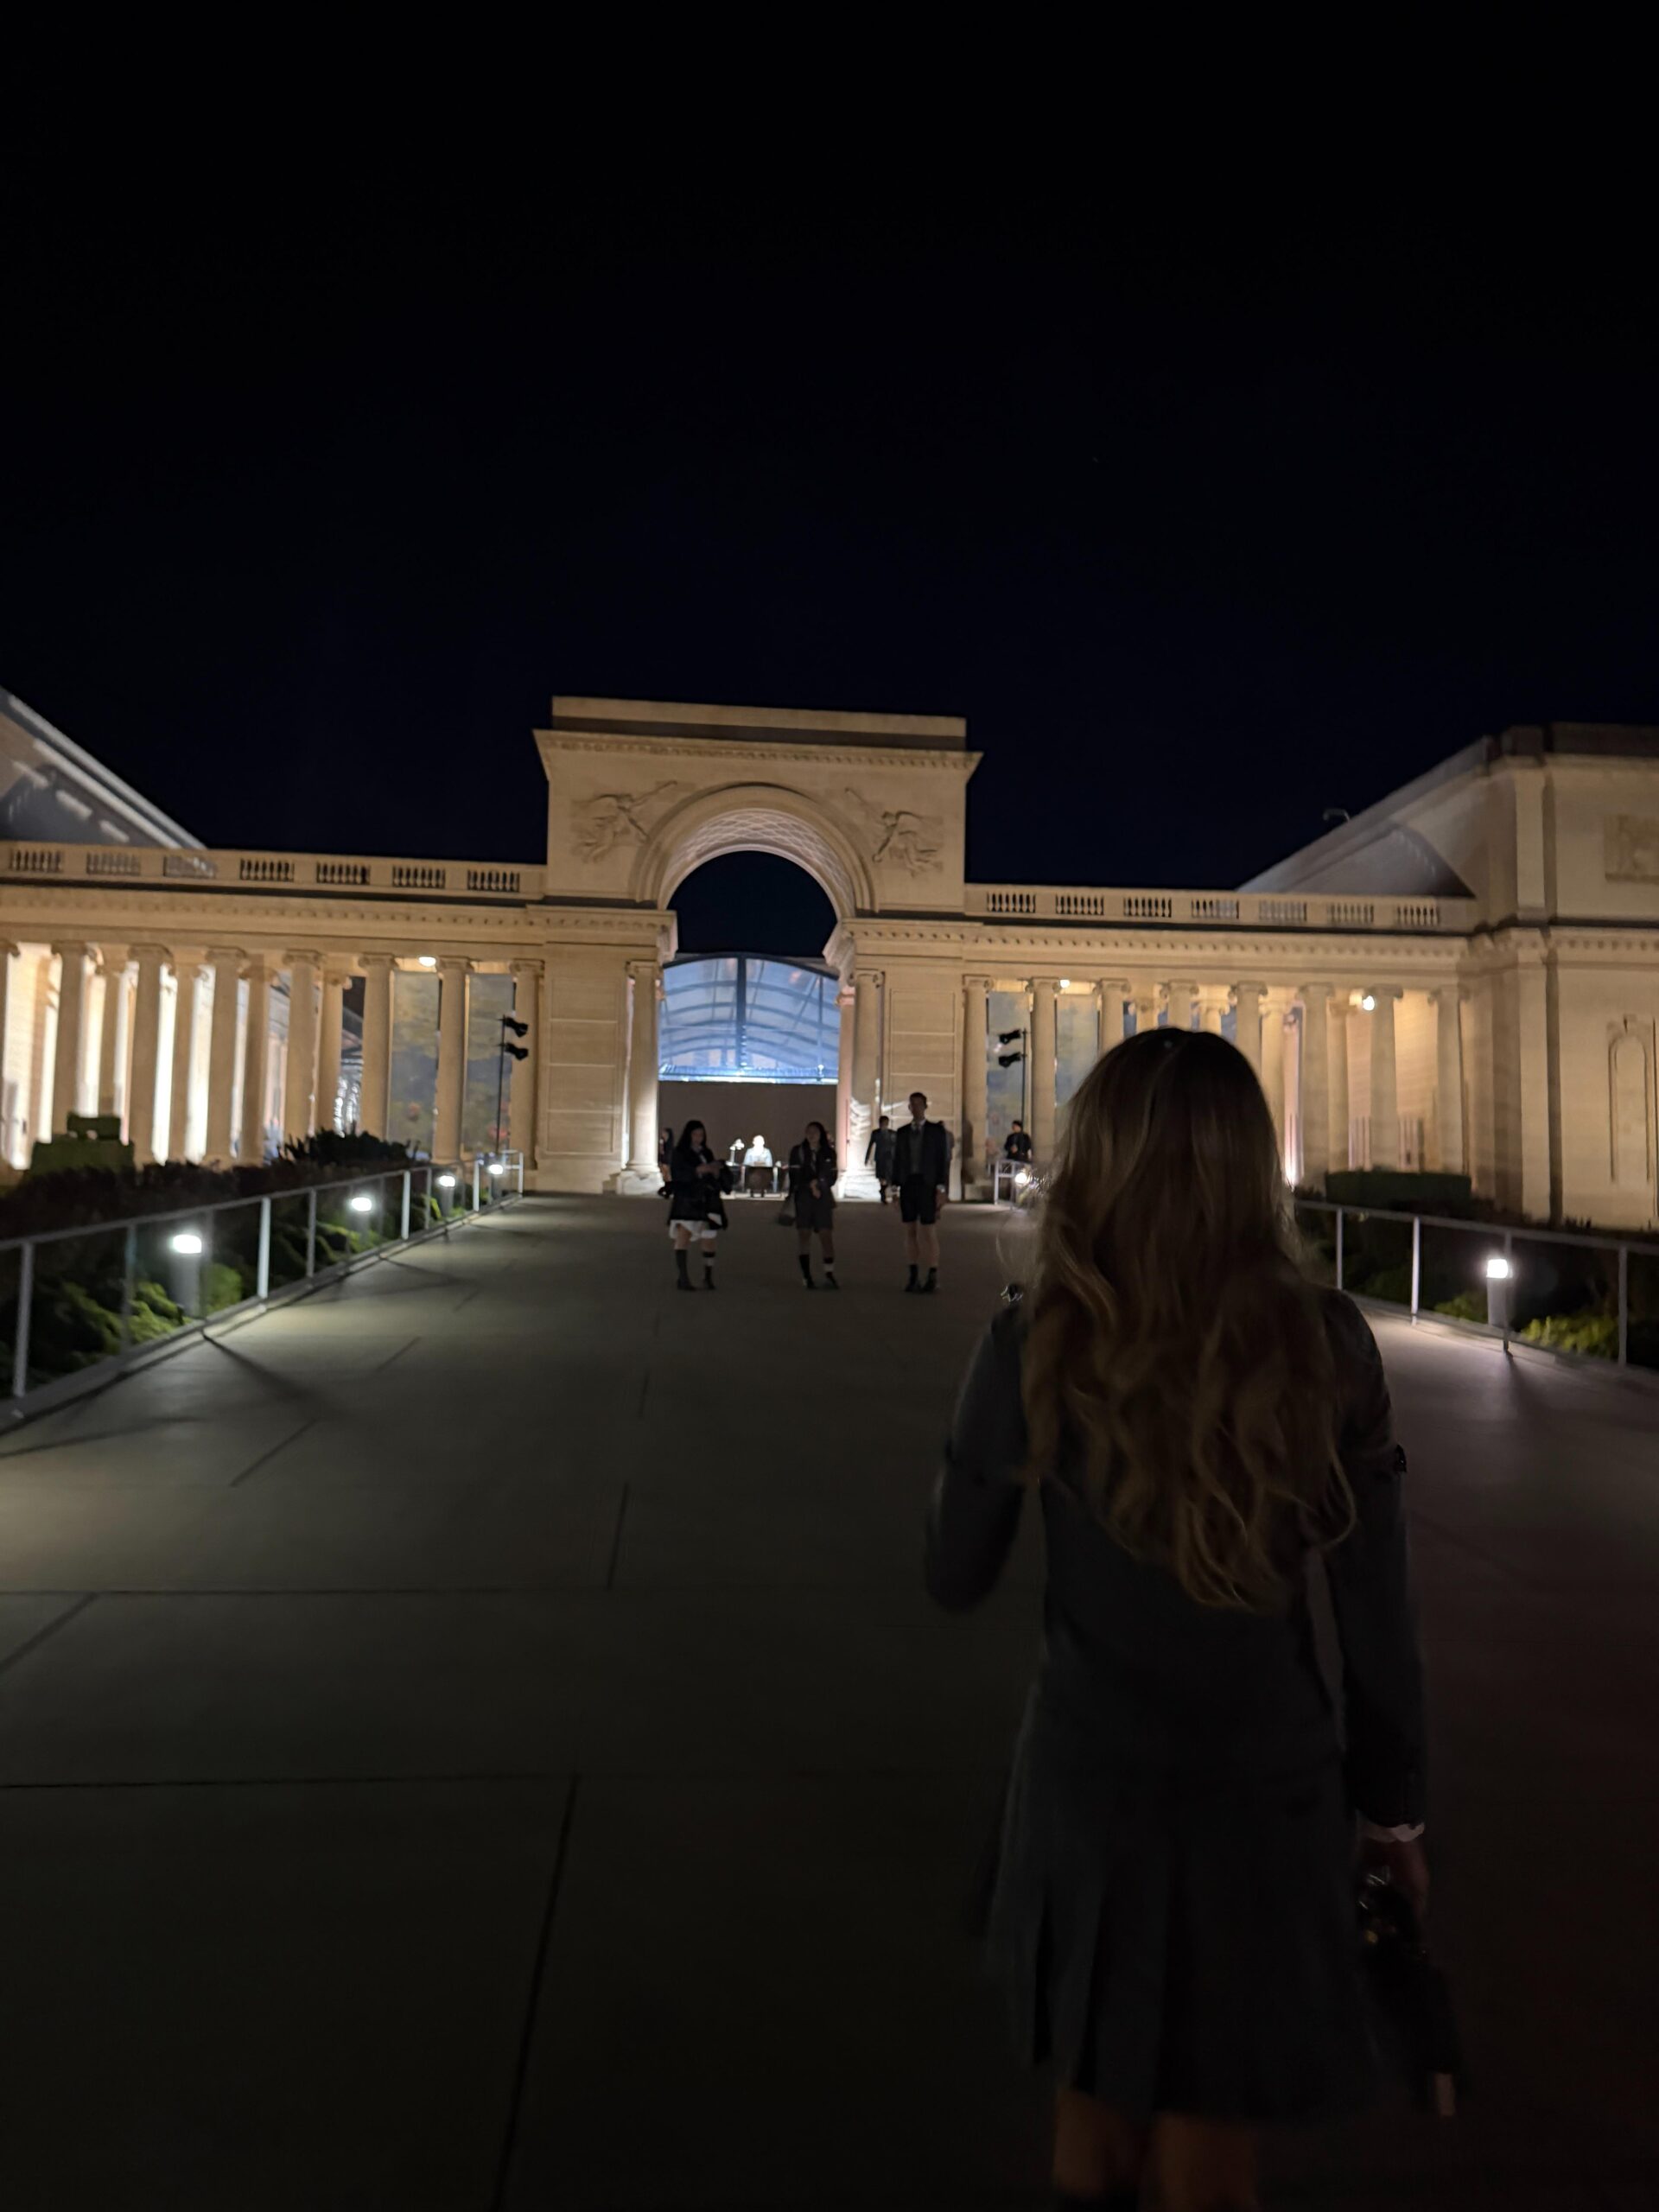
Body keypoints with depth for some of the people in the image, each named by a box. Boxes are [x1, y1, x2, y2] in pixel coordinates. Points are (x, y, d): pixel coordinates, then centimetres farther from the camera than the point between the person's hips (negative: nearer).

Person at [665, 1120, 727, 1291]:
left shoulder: (707, 1154, 15)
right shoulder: (679, 1153, 2)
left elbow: (718, 1179, 13)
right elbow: (678, 1174, -14)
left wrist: (716, 1171, -11)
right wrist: (701, 1169, -25)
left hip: (707, 1203, 4)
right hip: (686, 1201, -4)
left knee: (709, 1241, 5)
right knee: (683, 1236, -19)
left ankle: (708, 1278, 20)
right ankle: (682, 1279, -21)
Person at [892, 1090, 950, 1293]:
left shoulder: (937, 1130, 2)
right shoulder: (901, 1132, 10)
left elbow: (943, 1160, -1)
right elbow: (897, 1160, 11)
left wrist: (941, 1189, -8)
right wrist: (895, 1188, 5)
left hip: (928, 1185, -3)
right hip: (907, 1185, 3)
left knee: (928, 1231, -5)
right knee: (910, 1231, 4)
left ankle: (933, 1277, 1)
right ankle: (913, 1277, 10)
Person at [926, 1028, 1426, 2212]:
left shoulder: (1037, 1346, -18)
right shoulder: (1326, 1342, -14)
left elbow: (957, 1577, -7)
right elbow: (1379, 1606, -6)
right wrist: (1395, 1803, 9)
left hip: (1092, 1782, 0)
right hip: (1268, 1796, 1)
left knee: (1099, 2108, 27)